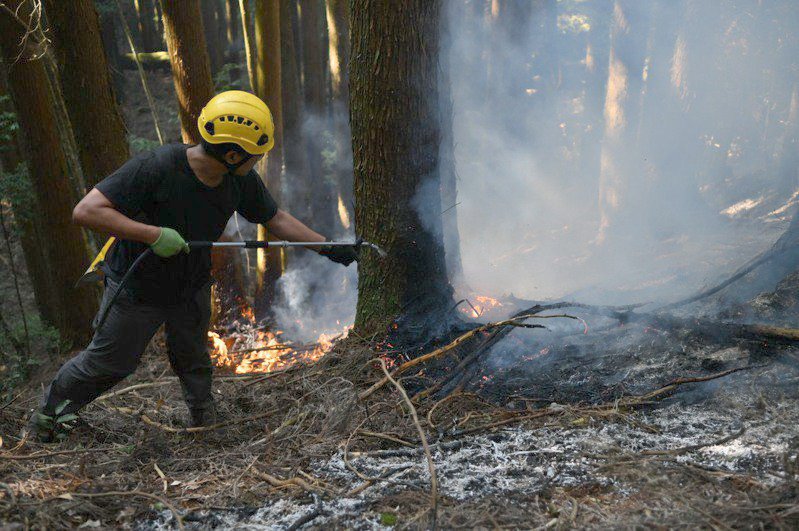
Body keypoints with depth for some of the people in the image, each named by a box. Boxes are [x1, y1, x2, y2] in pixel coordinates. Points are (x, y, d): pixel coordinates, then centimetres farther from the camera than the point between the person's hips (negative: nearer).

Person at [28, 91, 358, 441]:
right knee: (108, 364, 13)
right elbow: (85, 211, -37)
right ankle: (49, 408, 39)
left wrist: (328, 247, -1)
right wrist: (153, 234, -42)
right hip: (137, 290, -4)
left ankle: (205, 422, 47)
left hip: (193, 290, 4)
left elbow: (275, 219, 1)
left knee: (194, 364, 23)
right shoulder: (156, 168, -35)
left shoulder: (242, 180, -16)